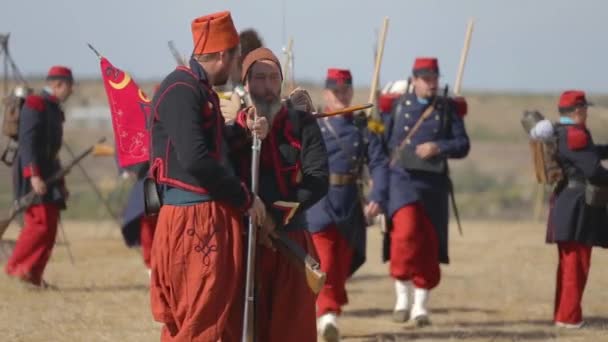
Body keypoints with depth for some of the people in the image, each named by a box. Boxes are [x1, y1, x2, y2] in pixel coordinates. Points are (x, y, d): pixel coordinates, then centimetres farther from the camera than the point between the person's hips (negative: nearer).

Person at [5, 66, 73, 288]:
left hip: (48, 173, 10)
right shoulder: (35, 105, -10)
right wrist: (33, 176, -27)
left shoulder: (54, 109, 19)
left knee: (50, 226, 5)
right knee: (41, 222, -16)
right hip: (33, 172, -10)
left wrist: (60, 183, 22)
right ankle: (16, 266, -10)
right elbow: (27, 143, -19)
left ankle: (33, 274, 7)